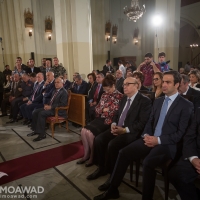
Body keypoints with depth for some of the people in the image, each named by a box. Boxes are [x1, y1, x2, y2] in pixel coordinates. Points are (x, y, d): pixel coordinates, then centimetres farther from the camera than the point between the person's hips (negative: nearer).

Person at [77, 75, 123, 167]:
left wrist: (104, 109, -7)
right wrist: (104, 109, -4)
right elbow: (97, 108, 16)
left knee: (90, 132, -24)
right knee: (84, 130, -15)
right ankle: (86, 154, 1)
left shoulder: (119, 96, -6)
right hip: (100, 118, 7)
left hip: (109, 120, -7)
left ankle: (93, 156, -2)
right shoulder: (104, 95, 15)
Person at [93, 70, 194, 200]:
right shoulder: (158, 101, 15)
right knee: (124, 153, -11)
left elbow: (181, 133, -10)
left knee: (148, 163, -32)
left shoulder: (187, 105, -5)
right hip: (150, 139, 6)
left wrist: (159, 140, -18)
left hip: (167, 144, -5)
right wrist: (146, 135, -5)